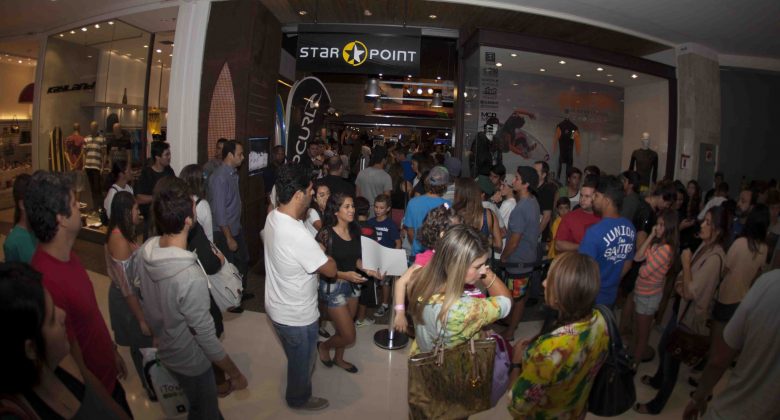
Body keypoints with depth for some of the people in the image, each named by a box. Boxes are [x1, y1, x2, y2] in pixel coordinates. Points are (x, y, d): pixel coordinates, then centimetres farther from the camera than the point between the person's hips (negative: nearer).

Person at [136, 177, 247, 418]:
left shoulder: (144, 251, -15)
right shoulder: (191, 277, -39)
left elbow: (146, 300, 1)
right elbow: (206, 338, -28)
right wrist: (235, 374, -14)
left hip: (164, 350, 7)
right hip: (191, 361, -6)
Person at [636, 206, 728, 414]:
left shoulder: (715, 257, -28)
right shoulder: (705, 246, -1)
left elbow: (691, 292, -28)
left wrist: (686, 262, -22)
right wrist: (680, 283, -6)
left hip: (691, 313, -8)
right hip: (681, 306, 8)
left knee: (672, 356, 8)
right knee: (663, 347, 25)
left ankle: (656, 404, 27)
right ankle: (658, 380, 51)